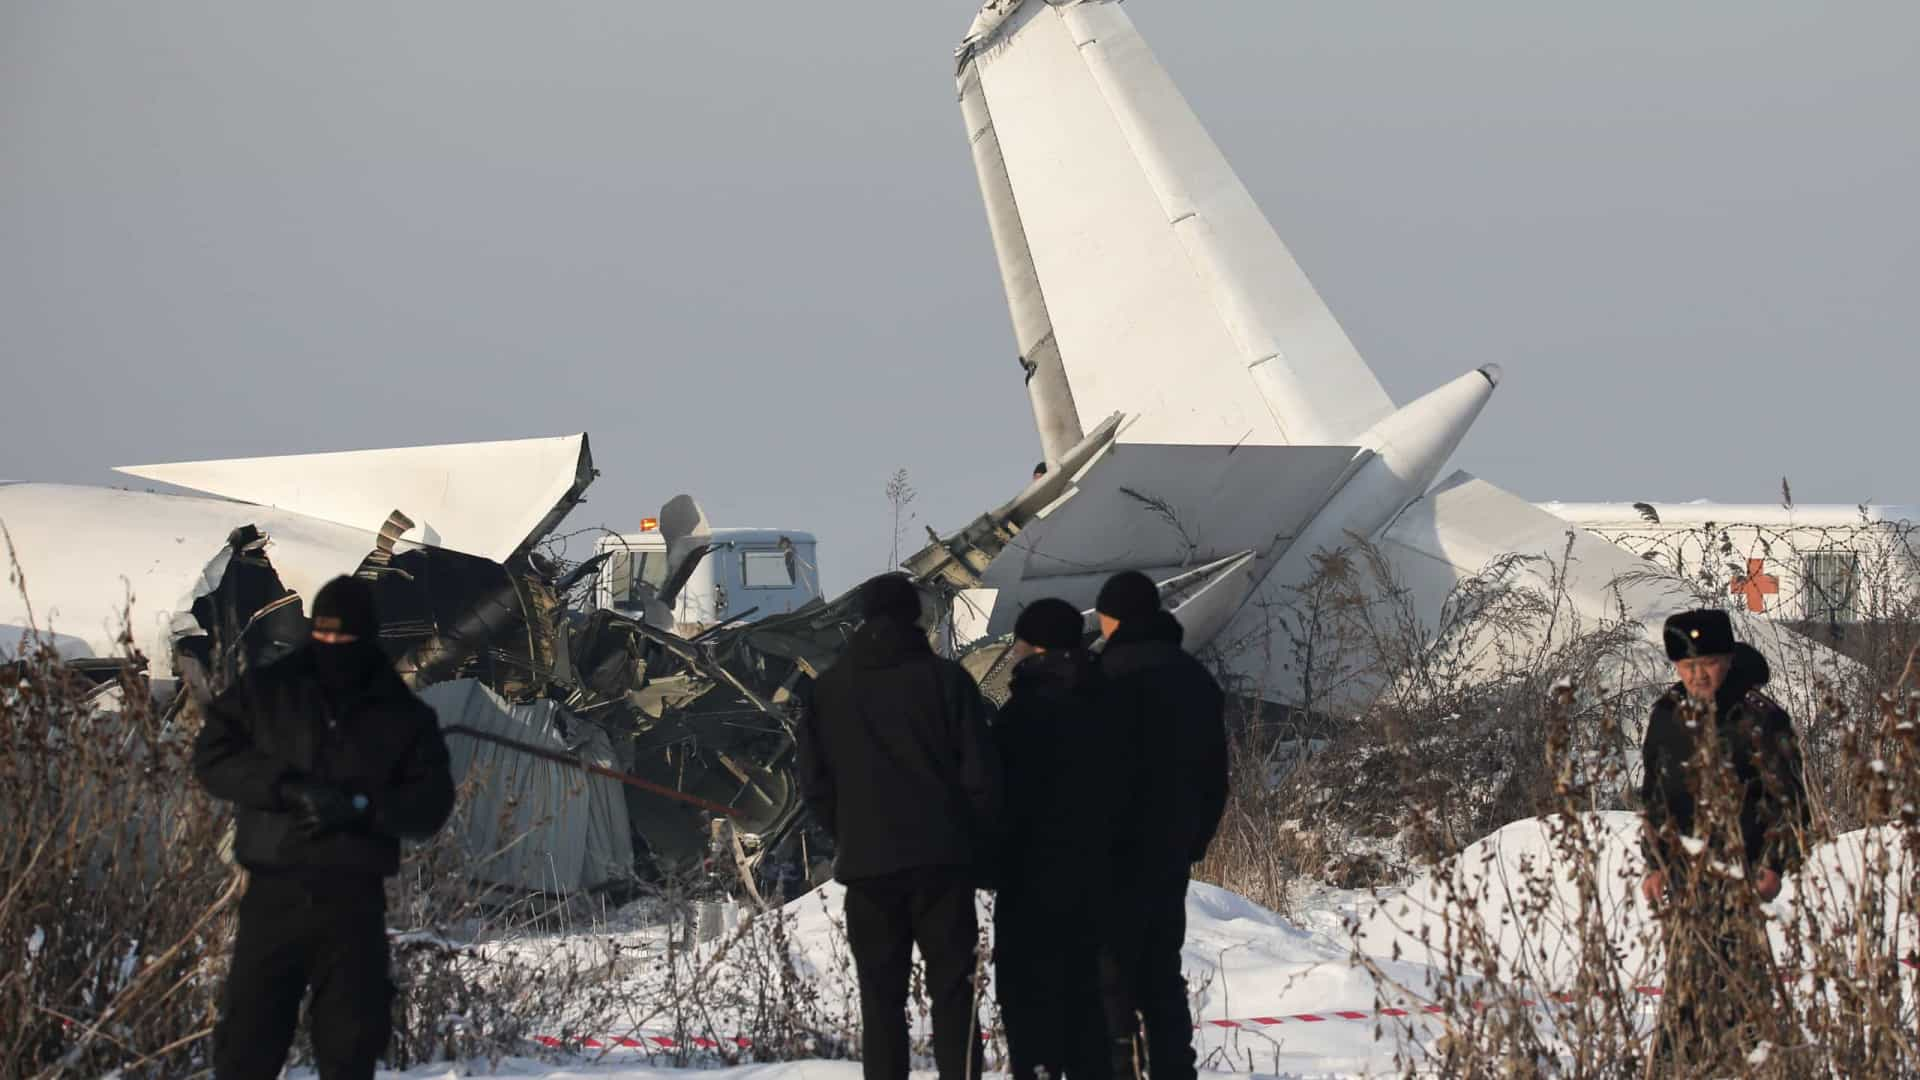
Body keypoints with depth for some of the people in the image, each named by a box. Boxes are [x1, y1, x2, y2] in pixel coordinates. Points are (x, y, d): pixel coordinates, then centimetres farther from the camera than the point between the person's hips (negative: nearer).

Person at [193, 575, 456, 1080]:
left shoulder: (403, 715, 6)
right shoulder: (265, 691, 5)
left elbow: (431, 805, 2)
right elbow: (212, 756, -1)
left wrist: (360, 806, -16)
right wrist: (286, 786, -15)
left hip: (354, 900, 1)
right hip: (274, 893, 0)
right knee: (247, 1038, -2)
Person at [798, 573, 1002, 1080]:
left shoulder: (828, 689, 6)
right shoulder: (945, 678, -2)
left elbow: (815, 784, 5)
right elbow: (981, 773, -4)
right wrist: (980, 848, 6)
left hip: (867, 865, 2)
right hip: (943, 860, -2)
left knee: (881, 997, 6)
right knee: (951, 990, 1)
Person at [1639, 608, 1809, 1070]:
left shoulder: (1760, 716, -5)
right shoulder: (1668, 715, 7)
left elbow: (1789, 798, -2)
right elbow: (1653, 795, 15)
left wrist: (1774, 864, -8)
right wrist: (1655, 863, 9)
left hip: (1742, 866, -3)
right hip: (1684, 871, 3)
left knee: (1743, 971, -7)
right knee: (1685, 973, 4)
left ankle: (1745, 1061, 0)